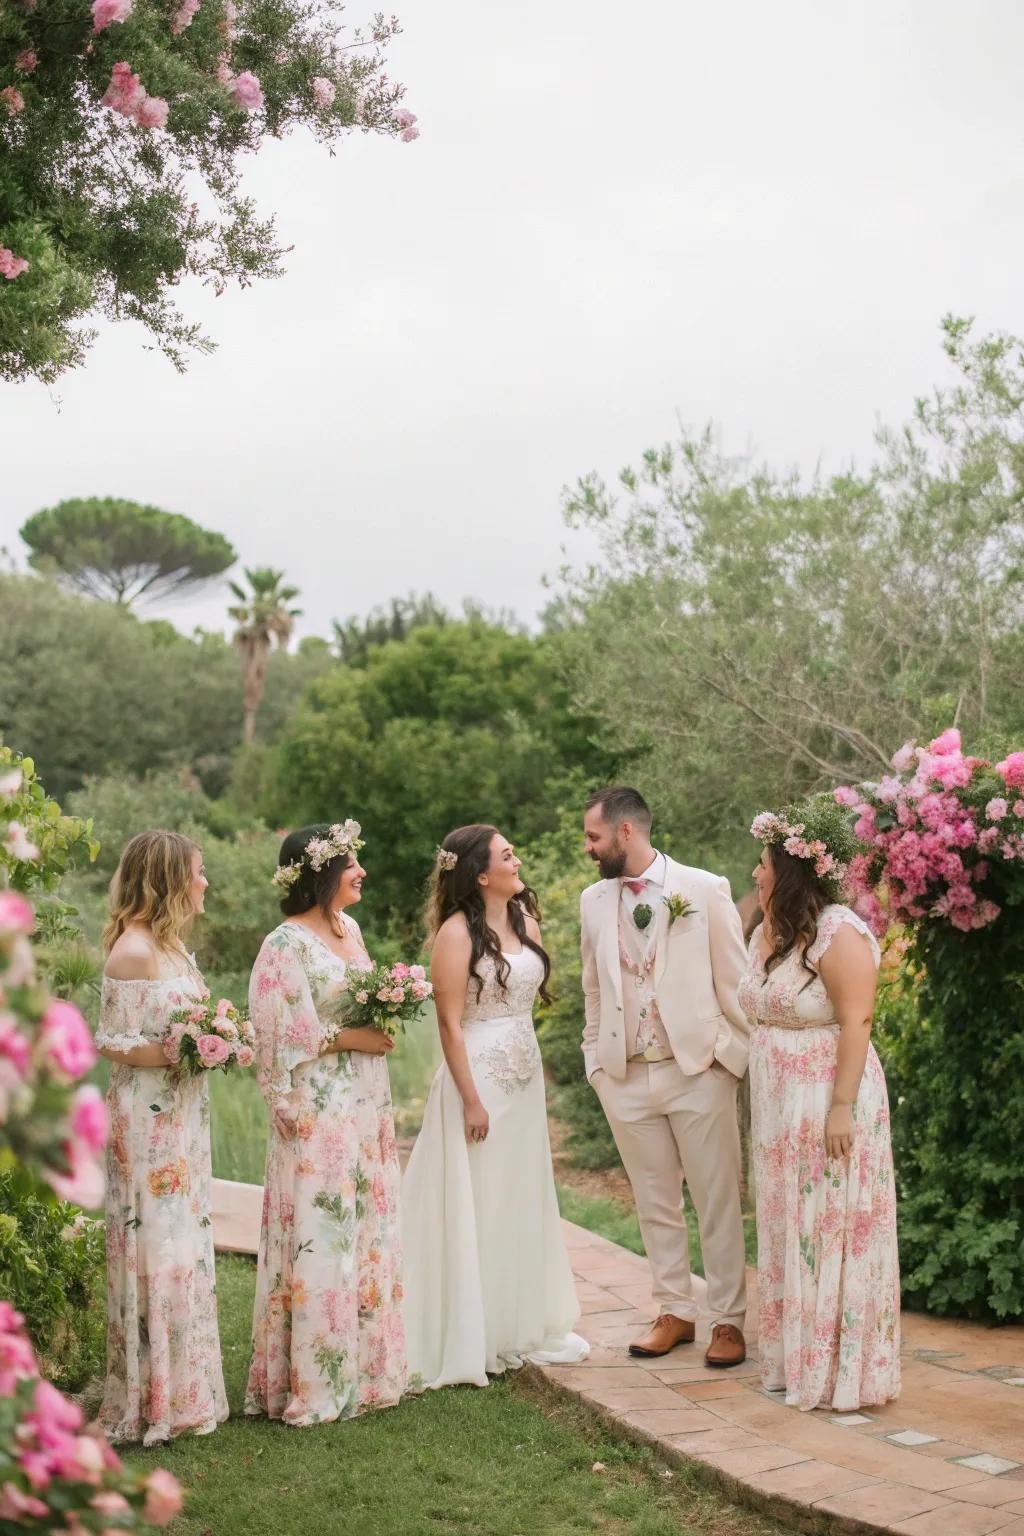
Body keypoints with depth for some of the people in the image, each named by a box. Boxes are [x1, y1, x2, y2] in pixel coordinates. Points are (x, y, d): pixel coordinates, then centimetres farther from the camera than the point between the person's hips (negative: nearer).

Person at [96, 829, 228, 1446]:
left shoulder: (172, 945, 12)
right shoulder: (133, 951, -16)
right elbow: (113, 1043, -16)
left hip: (182, 1116, 9)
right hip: (148, 1119, -9)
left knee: (184, 1244, 12)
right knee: (157, 1245, -3)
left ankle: (183, 1389, 22)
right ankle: (155, 1401, 7)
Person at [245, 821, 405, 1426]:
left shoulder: (349, 929, 11)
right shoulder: (287, 945, -14)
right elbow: (289, 1037, -17)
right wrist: (356, 1039, -14)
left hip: (367, 1107, 8)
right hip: (320, 1111, -8)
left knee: (368, 1232, 12)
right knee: (321, 1238, -3)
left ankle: (364, 1365, 23)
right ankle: (313, 1382, 7)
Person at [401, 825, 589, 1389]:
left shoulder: (524, 919, 7)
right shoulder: (457, 933, -14)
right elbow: (450, 1022, -16)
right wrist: (471, 1099, -18)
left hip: (524, 1076, 7)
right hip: (478, 1074, -7)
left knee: (524, 1201, 14)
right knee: (475, 1204, -1)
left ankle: (523, 1326, 26)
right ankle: (469, 1339, 9)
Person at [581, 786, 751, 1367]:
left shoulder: (704, 889, -5)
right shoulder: (594, 900, 8)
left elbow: (733, 980, -2)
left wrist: (739, 1056, -5)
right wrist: (596, 1059, 12)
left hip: (699, 1070, -4)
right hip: (625, 1077, 4)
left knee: (718, 1203, 2)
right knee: (655, 1203, 11)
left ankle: (730, 1320, 11)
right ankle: (676, 1312, 23)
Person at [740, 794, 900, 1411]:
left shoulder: (839, 933, -16)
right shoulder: (768, 933, 9)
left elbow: (857, 1021, -19)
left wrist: (842, 1106, -23)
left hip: (828, 1103, -8)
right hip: (778, 1107, 8)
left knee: (831, 1233, -1)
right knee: (789, 1234, 14)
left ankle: (842, 1372, 9)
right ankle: (796, 1360, 25)